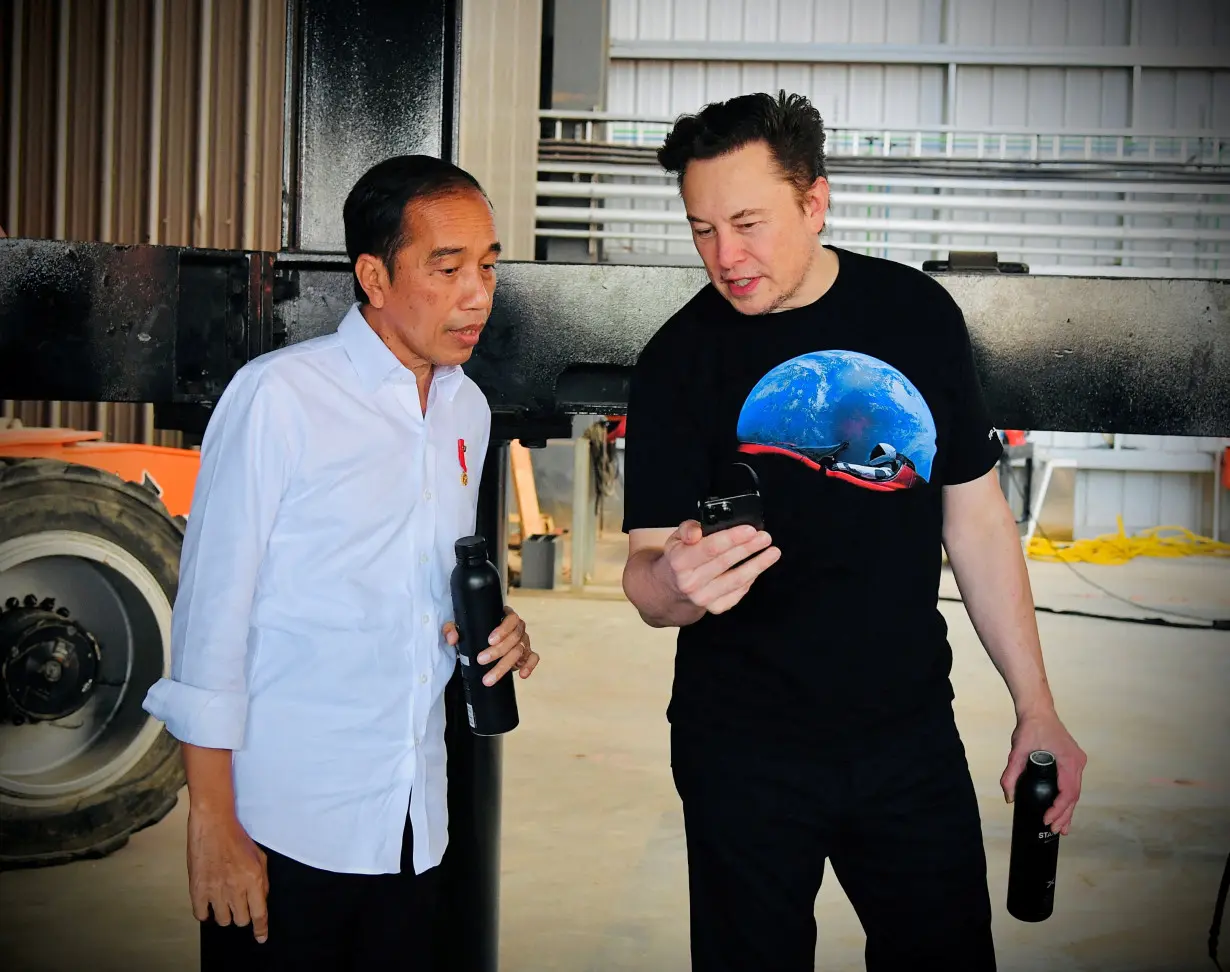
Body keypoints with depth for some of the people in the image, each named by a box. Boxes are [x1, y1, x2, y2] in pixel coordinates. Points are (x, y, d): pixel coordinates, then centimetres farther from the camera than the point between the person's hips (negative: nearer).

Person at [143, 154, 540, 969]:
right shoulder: (278, 396, -11)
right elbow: (213, 612, -11)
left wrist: (491, 634, -1)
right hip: (285, 825, -6)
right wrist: (213, 821, -12)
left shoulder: (469, 409, 9)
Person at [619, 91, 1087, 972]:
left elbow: (976, 518, 6)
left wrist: (1037, 708, 5)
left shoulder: (919, 314, -1)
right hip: (744, 750, -2)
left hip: (912, 734, 2)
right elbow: (646, 572, -8)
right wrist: (677, 584, -33)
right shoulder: (680, 360, -7)